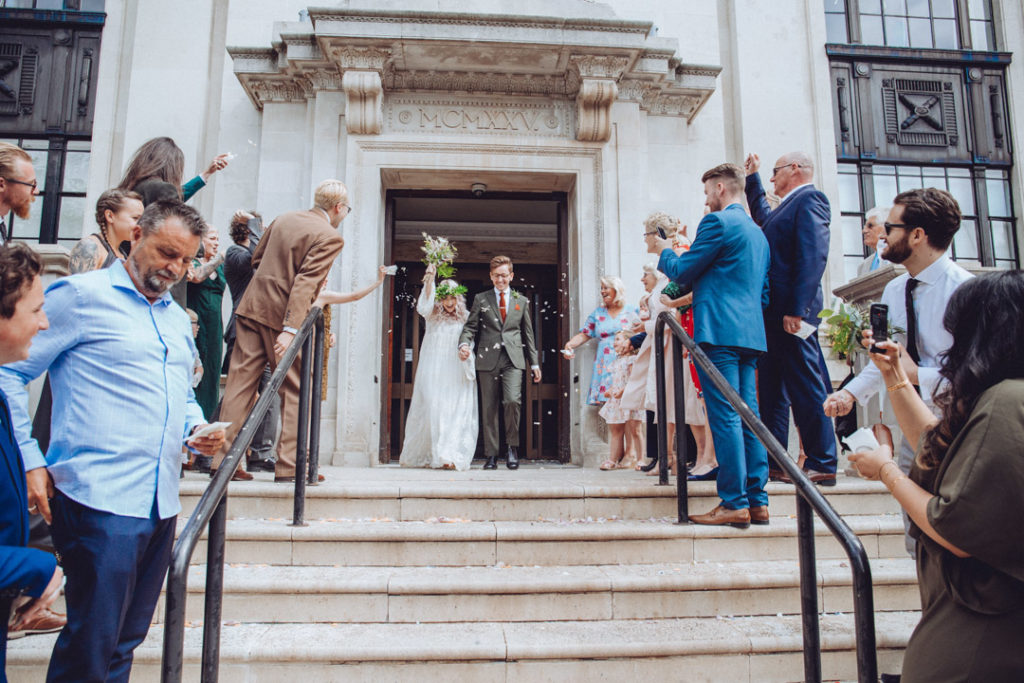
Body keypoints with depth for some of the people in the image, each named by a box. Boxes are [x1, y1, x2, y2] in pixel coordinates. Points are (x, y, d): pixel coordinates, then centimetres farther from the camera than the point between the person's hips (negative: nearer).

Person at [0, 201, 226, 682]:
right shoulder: (81, 294, -2)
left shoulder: (177, 318, 19)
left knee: (125, 641, 15)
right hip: (100, 498, -7)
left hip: (162, 502, 7)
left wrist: (197, 430, 7)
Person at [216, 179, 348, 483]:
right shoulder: (330, 237, -8)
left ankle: (223, 460, 11)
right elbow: (306, 282, -18)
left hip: (252, 307, 7)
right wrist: (291, 329, -22)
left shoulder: (282, 219, 13)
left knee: (241, 382, 7)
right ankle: (289, 466, 7)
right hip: (281, 316, -6)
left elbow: (256, 259, 21)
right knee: (295, 390, 4)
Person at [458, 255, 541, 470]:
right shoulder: (481, 299, 12)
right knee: (489, 408, 2)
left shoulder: (522, 301, 15)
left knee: (512, 400, -18)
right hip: (488, 359, 0)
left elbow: (527, 334, 16)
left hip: (513, 359, 0)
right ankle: (491, 454, 12)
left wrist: (534, 363, 13)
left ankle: (512, 446, 2)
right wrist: (464, 343, -15)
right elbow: (470, 326, 6)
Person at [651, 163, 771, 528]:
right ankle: (757, 501, 11)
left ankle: (734, 504, -6)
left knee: (725, 416, -8)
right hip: (750, 332, 9)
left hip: (719, 330, -9)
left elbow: (683, 271, -5)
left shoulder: (717, 222, -6)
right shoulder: (757, 232, 22)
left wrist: (663, 251, 14)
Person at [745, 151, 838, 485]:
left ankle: (822, 464, 0)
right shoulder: (784, 209, 22)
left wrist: (796, 309, -24)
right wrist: (752, 178, 44)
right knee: (772, 389, 11)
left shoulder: (809, 199, -5)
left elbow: (813, 256, -18)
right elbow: (762, 215, 47)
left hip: (791, 312, -10)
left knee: (806, 388, -6)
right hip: (773, 313, 10)